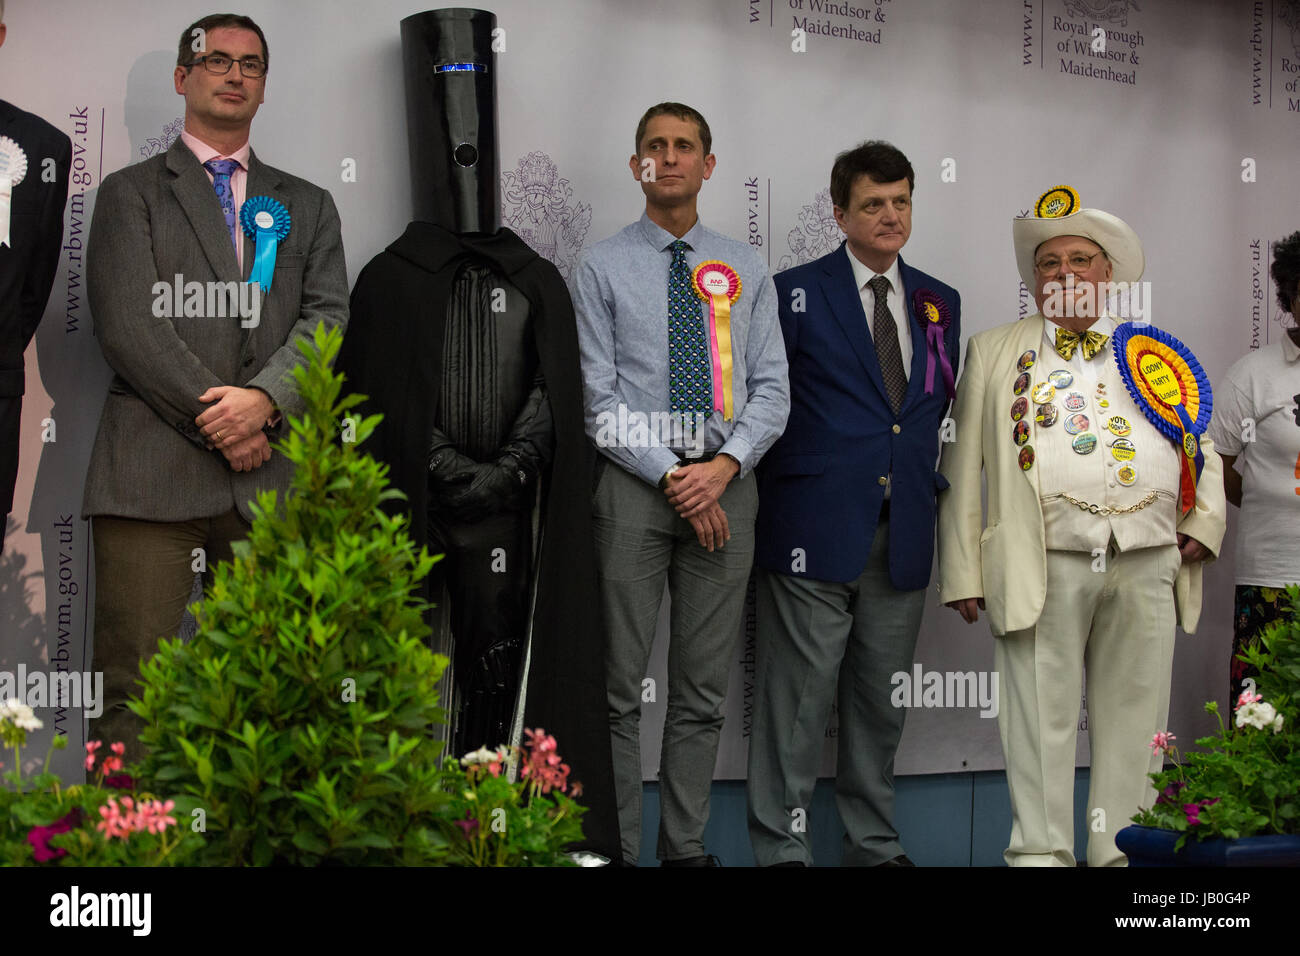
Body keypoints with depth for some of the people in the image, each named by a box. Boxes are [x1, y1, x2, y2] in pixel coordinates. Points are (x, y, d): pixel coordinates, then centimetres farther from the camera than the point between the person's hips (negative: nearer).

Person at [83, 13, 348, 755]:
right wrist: (217, 423, -9)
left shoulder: (306, 205, 22)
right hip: (154, 471, -3)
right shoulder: (132, 193, 12)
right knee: (130, 688, -6)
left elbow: (329, 317, 8)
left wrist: (264, 400, -10)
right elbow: (127, 325, -1)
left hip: (271, 476, 3)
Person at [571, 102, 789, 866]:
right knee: (621, 688, -2)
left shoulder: (745, 268, 12)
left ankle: (687, 846, 15)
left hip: (726, 485, 3)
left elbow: (772, 388, 6)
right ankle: (618, 848, 4)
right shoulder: (604, 267, 3)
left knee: (704, 690, 7)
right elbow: (597, 398, -3)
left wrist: (723, 467, -10)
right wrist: (672, 477, -11)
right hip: (634, 486, -3)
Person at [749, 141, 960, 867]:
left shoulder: (940, 304, 14)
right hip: (816, 529, -5)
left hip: (903, 535, 5)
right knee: (797, 702, -2)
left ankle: (876, 845, 22)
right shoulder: (796, 293, -2)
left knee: (881, 702, 12)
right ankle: (782, 848, 6)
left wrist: (926, 489, 11)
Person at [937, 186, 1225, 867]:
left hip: (1147, 566, 2)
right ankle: (1041, 854, 5)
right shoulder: (995, 352, 12)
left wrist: (1205, 523, 7)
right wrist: (963, 574, -1)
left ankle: (1124, 856, 14)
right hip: (1044, 567, -2)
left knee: (1133, 722, 5)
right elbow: (962, 467, 7)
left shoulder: (1155, 355, 18)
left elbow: (1204, 447, 24)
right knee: (1041, 721, -2)